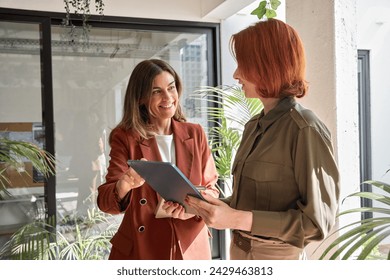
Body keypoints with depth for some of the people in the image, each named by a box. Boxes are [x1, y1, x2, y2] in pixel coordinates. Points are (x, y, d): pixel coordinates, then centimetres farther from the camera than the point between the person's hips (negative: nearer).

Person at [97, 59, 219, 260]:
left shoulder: (195, 134, 1)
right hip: (140, 249, -2)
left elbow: (211, 190, 4)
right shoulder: (125, 137, -6)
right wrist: (124, 186, -33)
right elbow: (105, 202, -11)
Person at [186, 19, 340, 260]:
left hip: (277, 256, -7)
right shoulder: (254, 126, 2)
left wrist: (237, 219, -26)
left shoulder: (305, 129, -19)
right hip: (240, 250, 7)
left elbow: (317, 221, -20)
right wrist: (200, 206, -4)